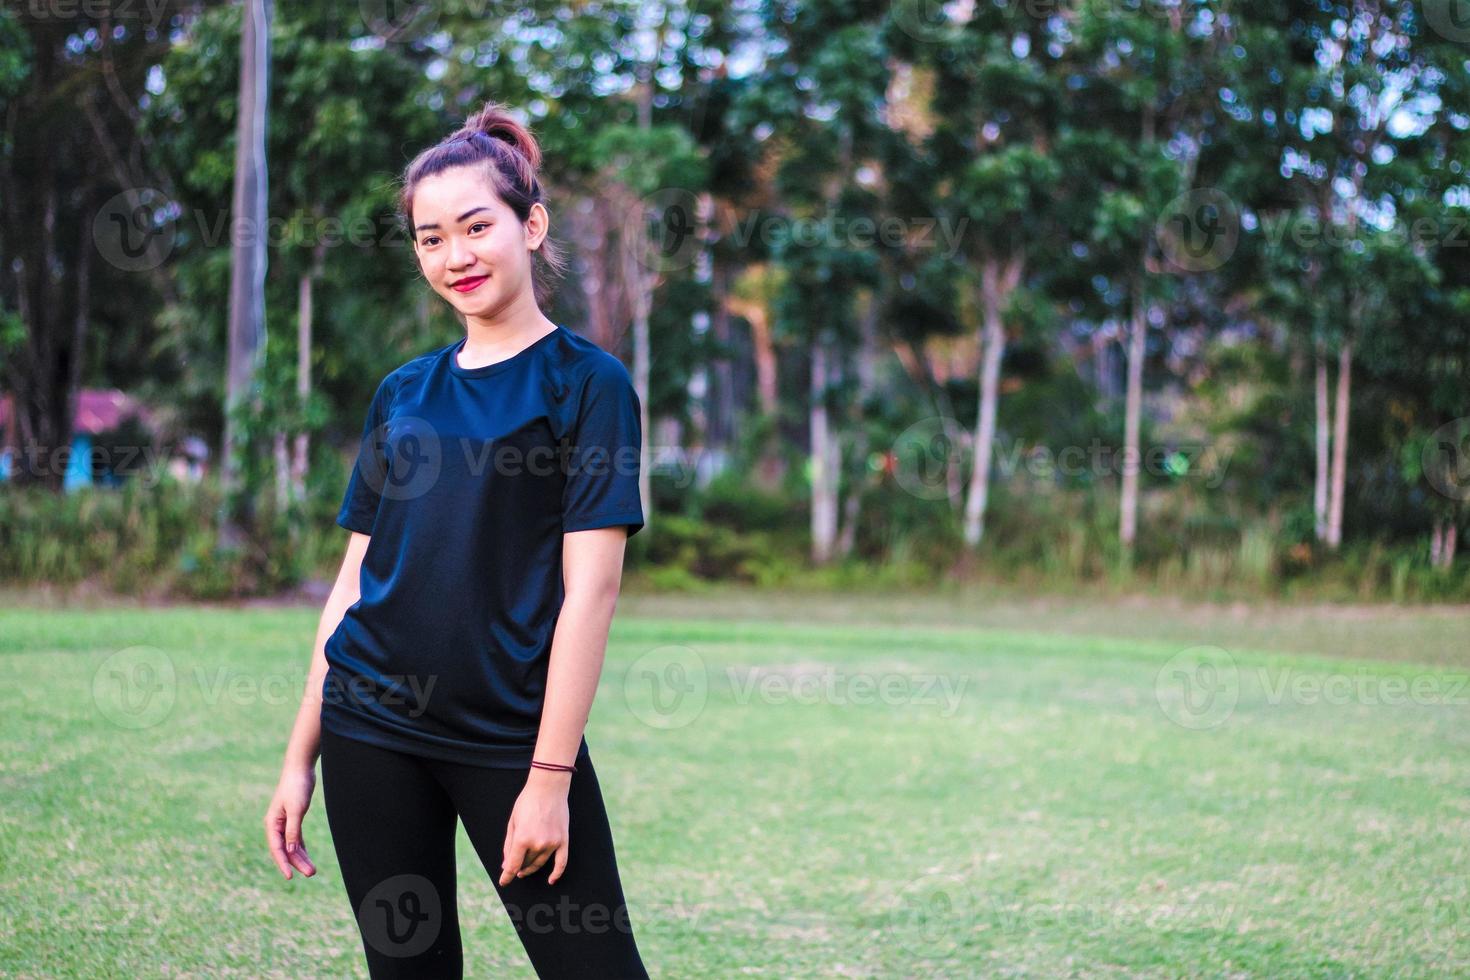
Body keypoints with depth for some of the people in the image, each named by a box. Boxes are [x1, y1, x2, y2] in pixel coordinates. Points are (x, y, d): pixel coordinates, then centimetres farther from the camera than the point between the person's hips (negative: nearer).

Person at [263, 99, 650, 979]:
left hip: (513, 735, -4)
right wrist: (302, 757, 10)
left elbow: (590, 589, -10)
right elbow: (356, 580, 13)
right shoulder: (403, 395, 11)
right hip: (372, 728, 4)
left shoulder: (585, 381, -3)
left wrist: (549, 775, -15)